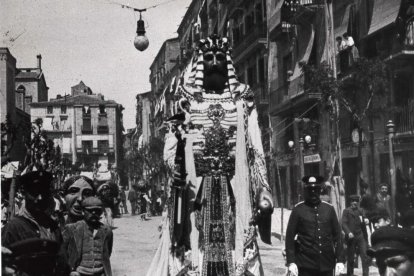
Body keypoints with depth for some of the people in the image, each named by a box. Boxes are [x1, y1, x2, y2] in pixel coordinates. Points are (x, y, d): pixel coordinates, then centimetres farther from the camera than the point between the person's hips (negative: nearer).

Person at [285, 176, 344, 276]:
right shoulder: (298, 209, -1)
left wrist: (339, 260, 4)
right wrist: (291, 262, -9)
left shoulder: (329, 209, 8)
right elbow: (290, 236, -2)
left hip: (327, 264, 3)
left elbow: (337, 235, 10)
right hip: (306, 265, -3)